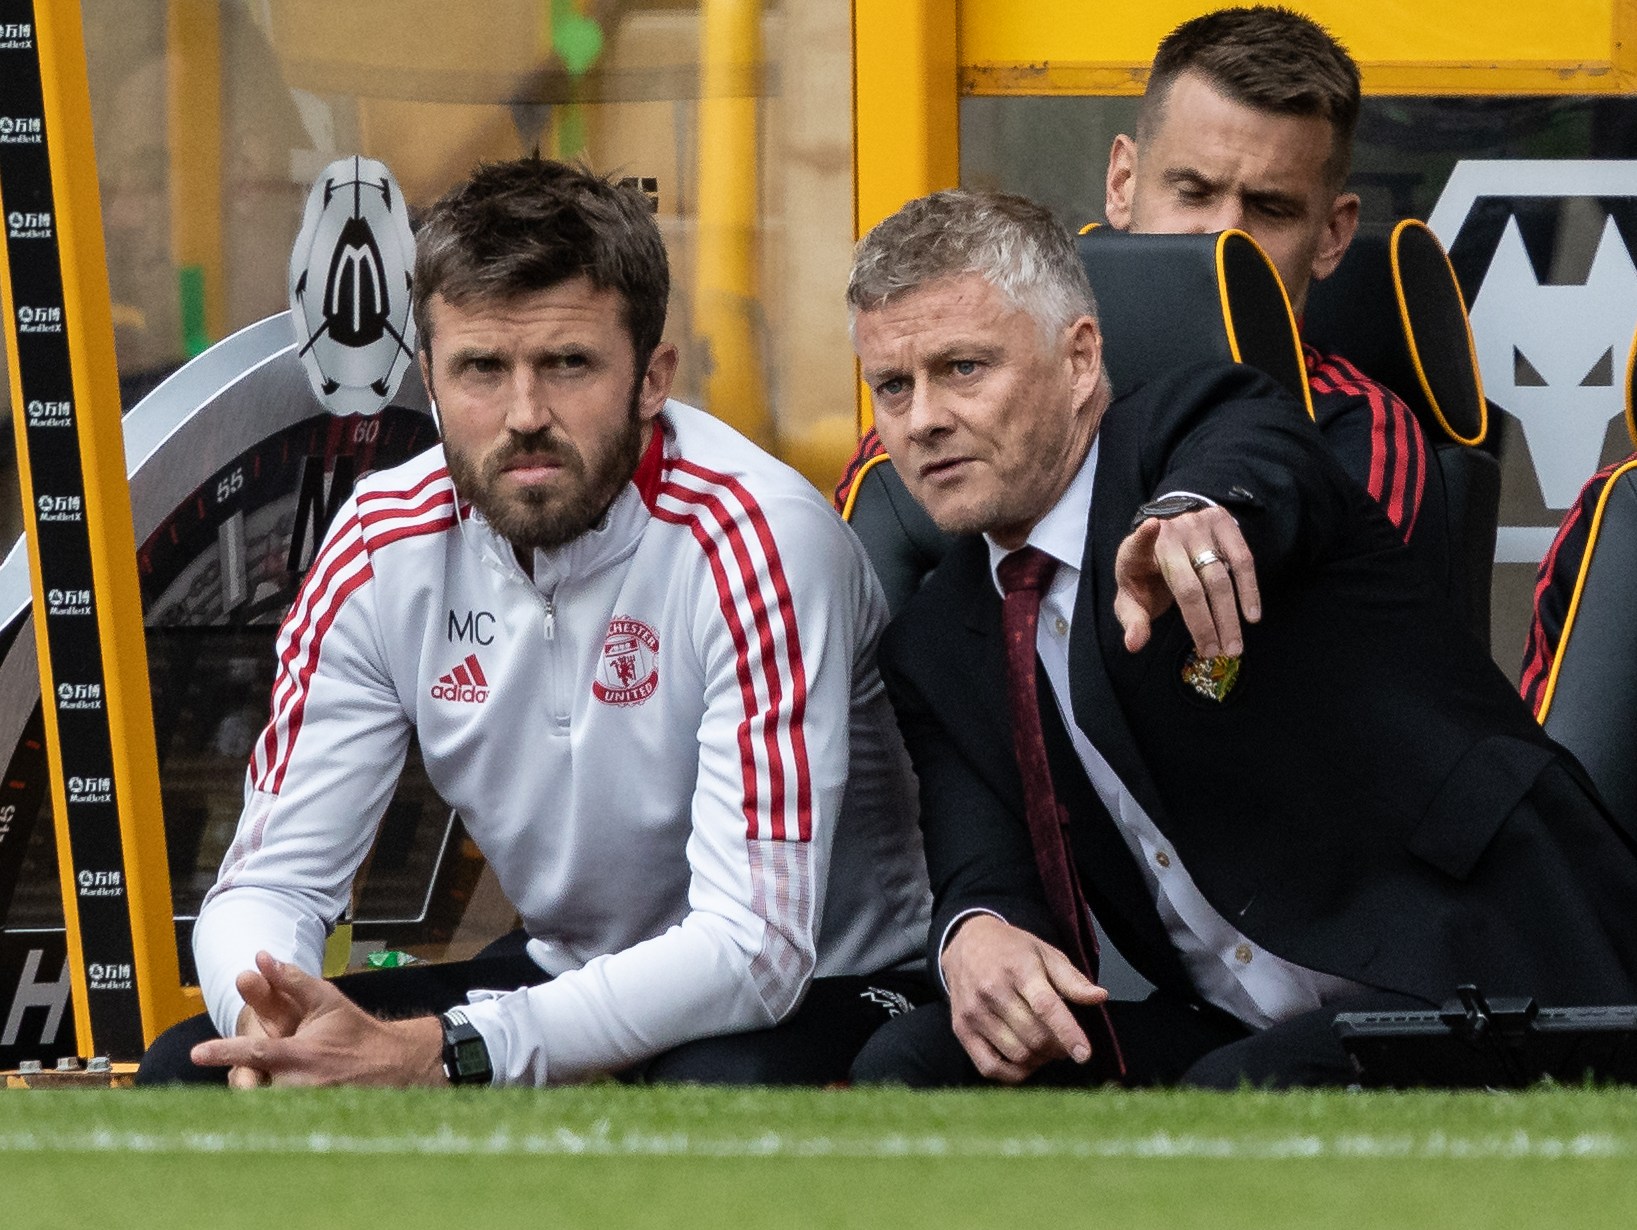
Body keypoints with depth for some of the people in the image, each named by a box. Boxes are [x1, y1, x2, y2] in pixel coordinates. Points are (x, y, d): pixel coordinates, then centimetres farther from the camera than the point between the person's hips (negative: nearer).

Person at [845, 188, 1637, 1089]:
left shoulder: (1199, 430, -5)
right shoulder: (934, 646, 13)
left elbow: (1257, 468, -31)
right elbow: (984, 874, 1)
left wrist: (1195, 516, -57)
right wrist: (976, 937, -27)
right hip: (1225, 1028, 6)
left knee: (1238, 1098, -35)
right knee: (909, 1065, -14)